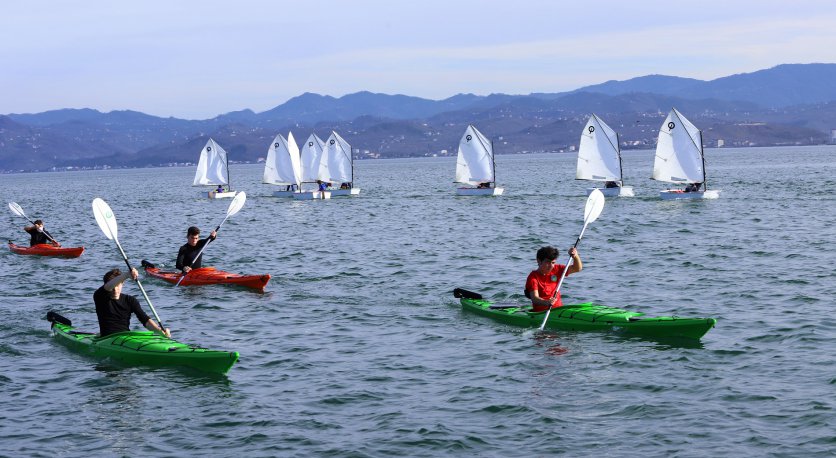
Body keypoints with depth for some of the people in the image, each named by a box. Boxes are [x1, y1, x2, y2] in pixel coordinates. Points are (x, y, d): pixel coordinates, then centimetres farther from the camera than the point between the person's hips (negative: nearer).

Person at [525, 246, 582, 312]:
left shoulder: (556, 270, 11)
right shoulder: (533, 277, -8)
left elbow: (577, 268, 14)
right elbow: (534, 298, -22)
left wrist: (575, 256, -6)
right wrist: (547, 302, -42)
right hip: (542, 311, -6)